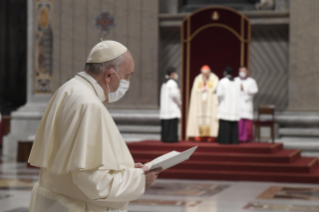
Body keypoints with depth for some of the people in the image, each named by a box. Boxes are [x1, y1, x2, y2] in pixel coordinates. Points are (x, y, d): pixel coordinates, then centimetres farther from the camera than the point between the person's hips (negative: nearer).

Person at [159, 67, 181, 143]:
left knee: (165, 124, 8)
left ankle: (164, 138, 8)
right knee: (172, 122, -9)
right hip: (172, 107, -9)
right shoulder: (172, 83, -12)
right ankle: (171, 138, -12)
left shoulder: (165, 83, 17)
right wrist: (178, 102, -6)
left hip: (165, 107, 9)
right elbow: (174, 94, -21)